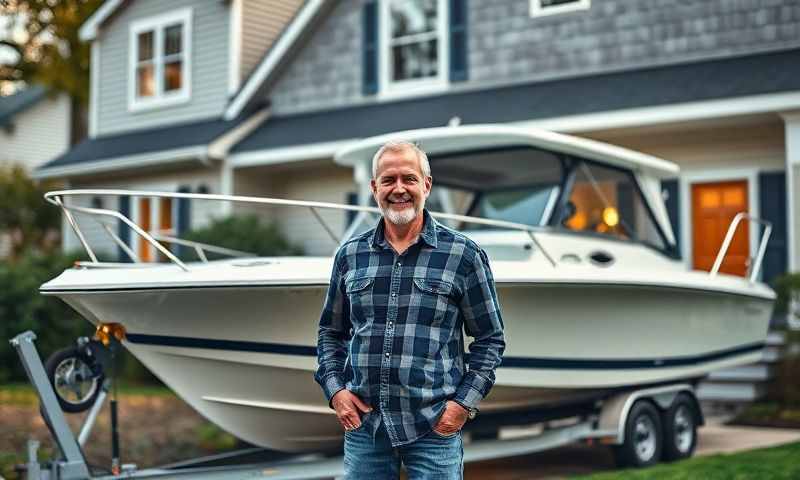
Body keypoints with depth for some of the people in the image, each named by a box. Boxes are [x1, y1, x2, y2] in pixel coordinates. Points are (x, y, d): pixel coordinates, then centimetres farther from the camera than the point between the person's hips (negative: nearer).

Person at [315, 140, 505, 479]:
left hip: (434, 428, -3)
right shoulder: (349, 254, 7)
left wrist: (464, 403, -7)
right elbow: (330, 332, 17)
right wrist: (334, 389, 3)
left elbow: (490, 339, 3)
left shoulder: (463, 254, -1)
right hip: (363, 425, 3)